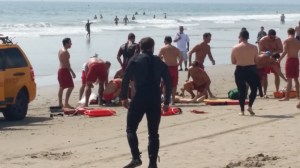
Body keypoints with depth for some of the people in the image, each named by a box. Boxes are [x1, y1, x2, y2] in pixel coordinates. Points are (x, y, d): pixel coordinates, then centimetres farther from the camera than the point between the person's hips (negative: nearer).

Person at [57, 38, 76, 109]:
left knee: (61, 87, 13)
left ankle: (60, 104, 17)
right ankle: (66, 103, -12)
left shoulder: (60, 50, 14)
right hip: (65, 70, -10)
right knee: (71, 87, -9)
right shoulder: (65, 52, -17)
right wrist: (72, 72, -19)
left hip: (60, 70, 10)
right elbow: (67, 64, -21)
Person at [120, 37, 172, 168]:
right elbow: (168, 83, 10)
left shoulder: (135, 60, 2)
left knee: (131, 129, 9)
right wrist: (166, 102, 16)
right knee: (153, 133, 9)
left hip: (139, 99, -3)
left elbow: (126, 80, -5)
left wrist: (123, 97, 4)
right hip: (155, 101, 3)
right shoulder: (160, 62, 11)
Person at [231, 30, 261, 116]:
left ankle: (242, 110, 7)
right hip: (251, 70, -1)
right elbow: (256, 60, 4)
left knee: (241, 91, 7)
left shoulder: (235, 48, -4)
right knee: (254, 89, 15)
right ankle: (250, 106, 3)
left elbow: (233, 62, 3)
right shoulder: (253, 47, -5)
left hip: (240, 70, 1)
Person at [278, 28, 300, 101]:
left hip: (289, 60, -5)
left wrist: (279, 60, -17)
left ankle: (287, 96, -8)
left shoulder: (286, 41, -7)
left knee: (289, 79, -7)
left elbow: (285, 52, -18)